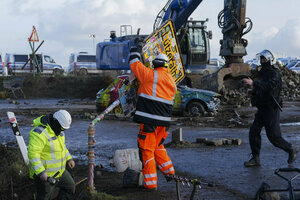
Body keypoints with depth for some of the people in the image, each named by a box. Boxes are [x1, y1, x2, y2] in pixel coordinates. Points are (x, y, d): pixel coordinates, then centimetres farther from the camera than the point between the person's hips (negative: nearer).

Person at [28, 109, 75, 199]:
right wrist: (41, 172, -36)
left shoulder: (56, 129, 2)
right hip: (44, 174, -9)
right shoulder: (40, 134, -27)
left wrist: (68, 158, 14)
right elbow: (33, 154, -31)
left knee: (70, 187, 18)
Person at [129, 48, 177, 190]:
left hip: (149, 120, -6)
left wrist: (134, 52, 20)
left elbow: (134, 64, 1)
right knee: (158, 146, 26)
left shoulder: (150, 74, -9)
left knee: (147, 149, 0)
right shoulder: (171, 81, 11)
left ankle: (151, 183, 0)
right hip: (164, 121, 6)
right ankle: (169, 171, 27)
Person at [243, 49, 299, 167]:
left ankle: (291, 150, 17)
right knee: (253, 131, 0)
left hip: (271, 109, -9)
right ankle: (255, 159, 4)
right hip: (262, 109, 9)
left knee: (273, 136, -6)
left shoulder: (274, 74, -15)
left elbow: (269, 86, -34)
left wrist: (253, 84, -42)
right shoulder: (262, 73, 15)